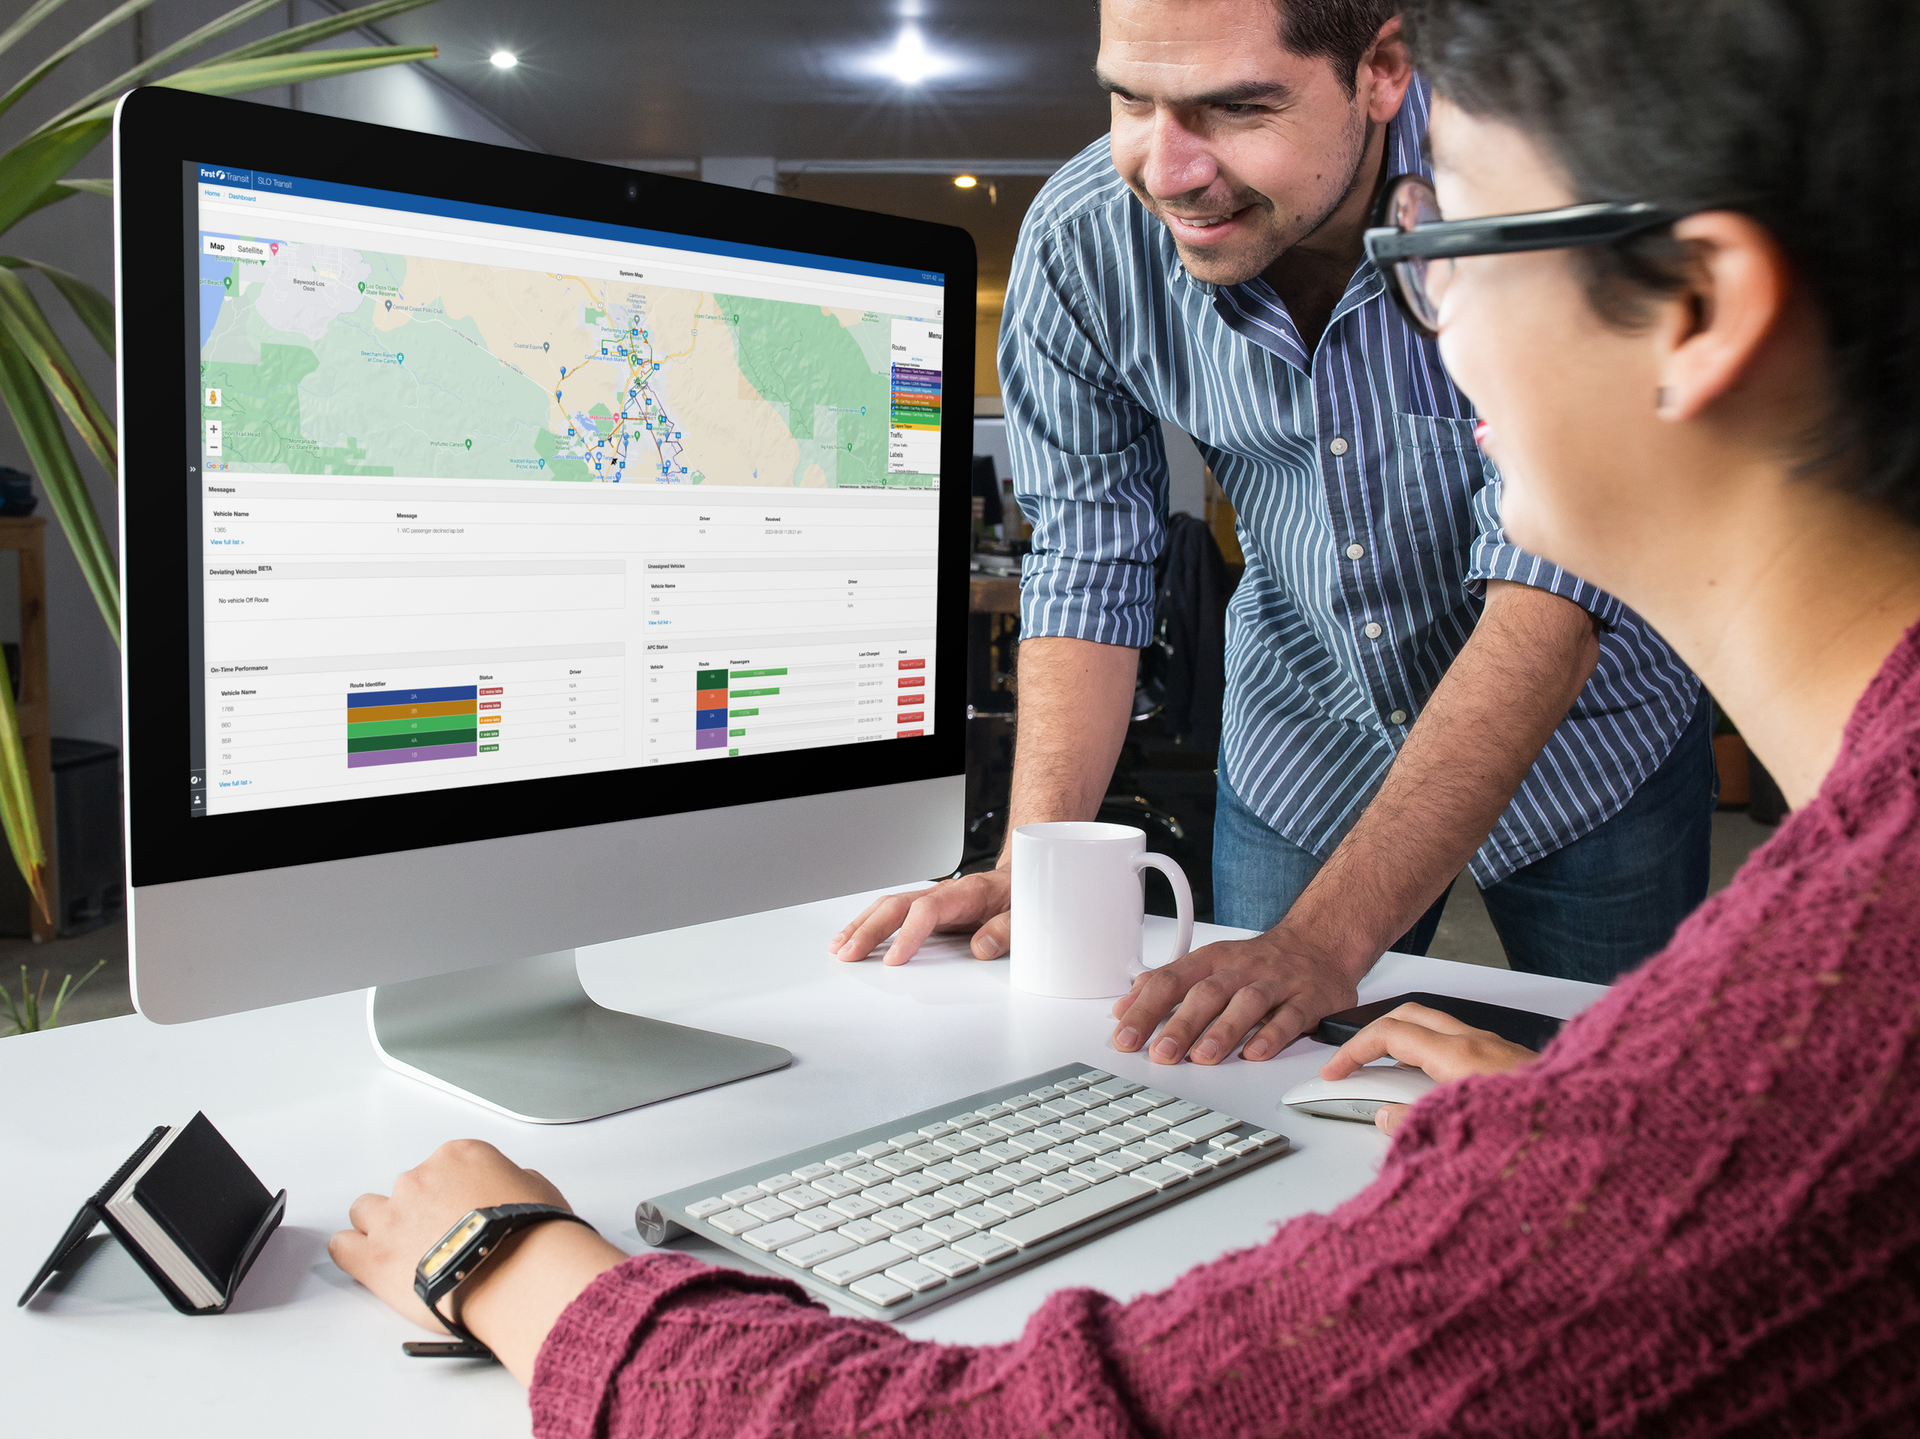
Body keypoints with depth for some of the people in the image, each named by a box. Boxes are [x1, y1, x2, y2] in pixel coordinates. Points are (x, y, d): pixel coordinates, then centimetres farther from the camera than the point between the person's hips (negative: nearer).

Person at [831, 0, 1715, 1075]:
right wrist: (1033, 873, -22)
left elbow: (1552, 591, -35)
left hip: (1587, 732, -1)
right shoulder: (1080, 241, -20)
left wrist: (1327, 936, -42)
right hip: (1305, 744, 2)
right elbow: (1089, 562, -11)